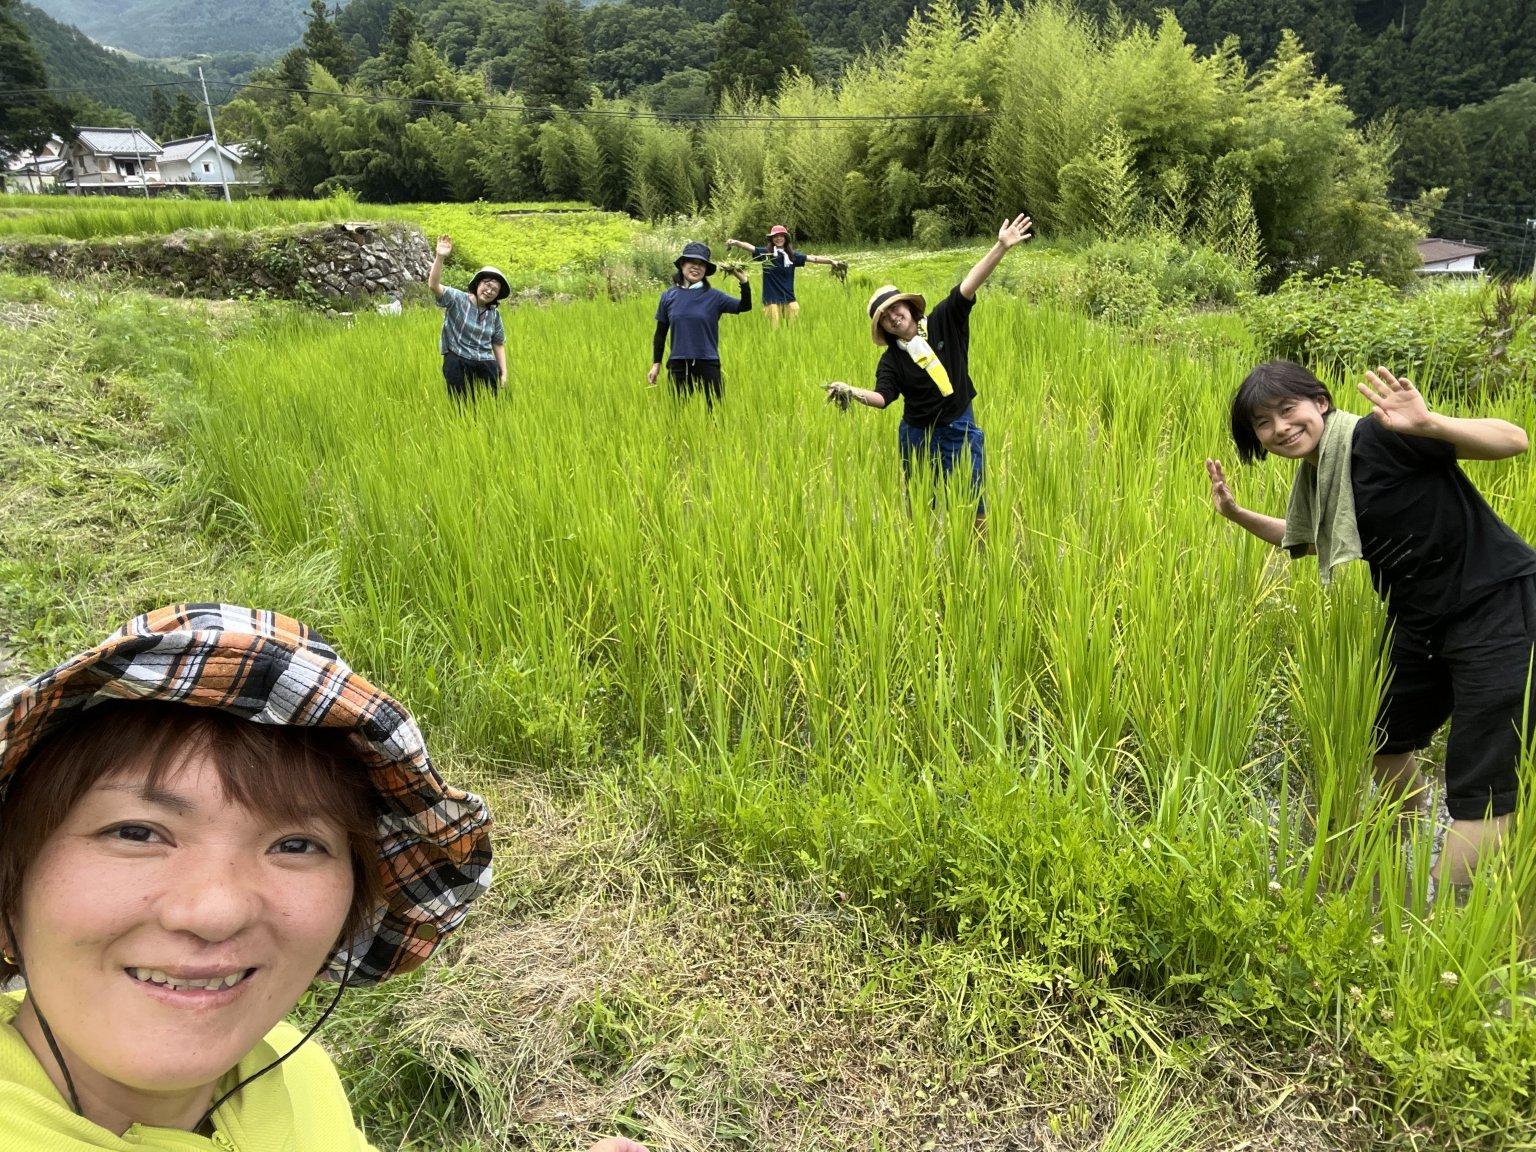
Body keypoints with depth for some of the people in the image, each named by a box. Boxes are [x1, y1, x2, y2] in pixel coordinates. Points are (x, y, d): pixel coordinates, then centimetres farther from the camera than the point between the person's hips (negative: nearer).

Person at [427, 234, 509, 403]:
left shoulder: (494, 314, 10)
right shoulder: (457, 300, -3)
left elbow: (498, 344, 15)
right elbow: (434, 285, -19)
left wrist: (504, 373, 9)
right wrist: (440, 258, -33)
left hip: (486, 364, 4)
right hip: (457, 363, -4)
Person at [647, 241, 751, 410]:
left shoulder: (714, 296, -1)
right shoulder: (668, 296, 4)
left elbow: (745, 307, -10)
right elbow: (660, 334, 10)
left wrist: (743, 281, -23)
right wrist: (656, 364, 8)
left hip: (708, 365, -1)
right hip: (678, 366, 2)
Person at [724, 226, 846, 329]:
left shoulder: (792, 255, 6)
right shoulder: (765, 253, -1)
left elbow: (813, 258, 3)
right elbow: (749, 247, -13)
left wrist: (832, 261, -5)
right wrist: (736, 243, -31)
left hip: (789, 299, 3)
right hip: (771, 300, -2)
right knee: (774, 331, 0)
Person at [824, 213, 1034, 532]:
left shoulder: (944, 322, -7)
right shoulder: (891, 359, -6)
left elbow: (968, 286, -17)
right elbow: (883, 396, -20)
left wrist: (1001, 247, -26)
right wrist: (852, 392, -40)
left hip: (960, 430, -1)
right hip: (917, 435, 1)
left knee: (971, 502, 5)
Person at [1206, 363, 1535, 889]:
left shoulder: (1378, 437, -20)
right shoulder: (1314, 475, 5)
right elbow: (1306, 540, 26)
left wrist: (1428, 425, -40)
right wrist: (1238, 514, 14)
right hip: (1421, 623, 9)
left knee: (1480, 794, -7)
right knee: (1384, 742, 26)